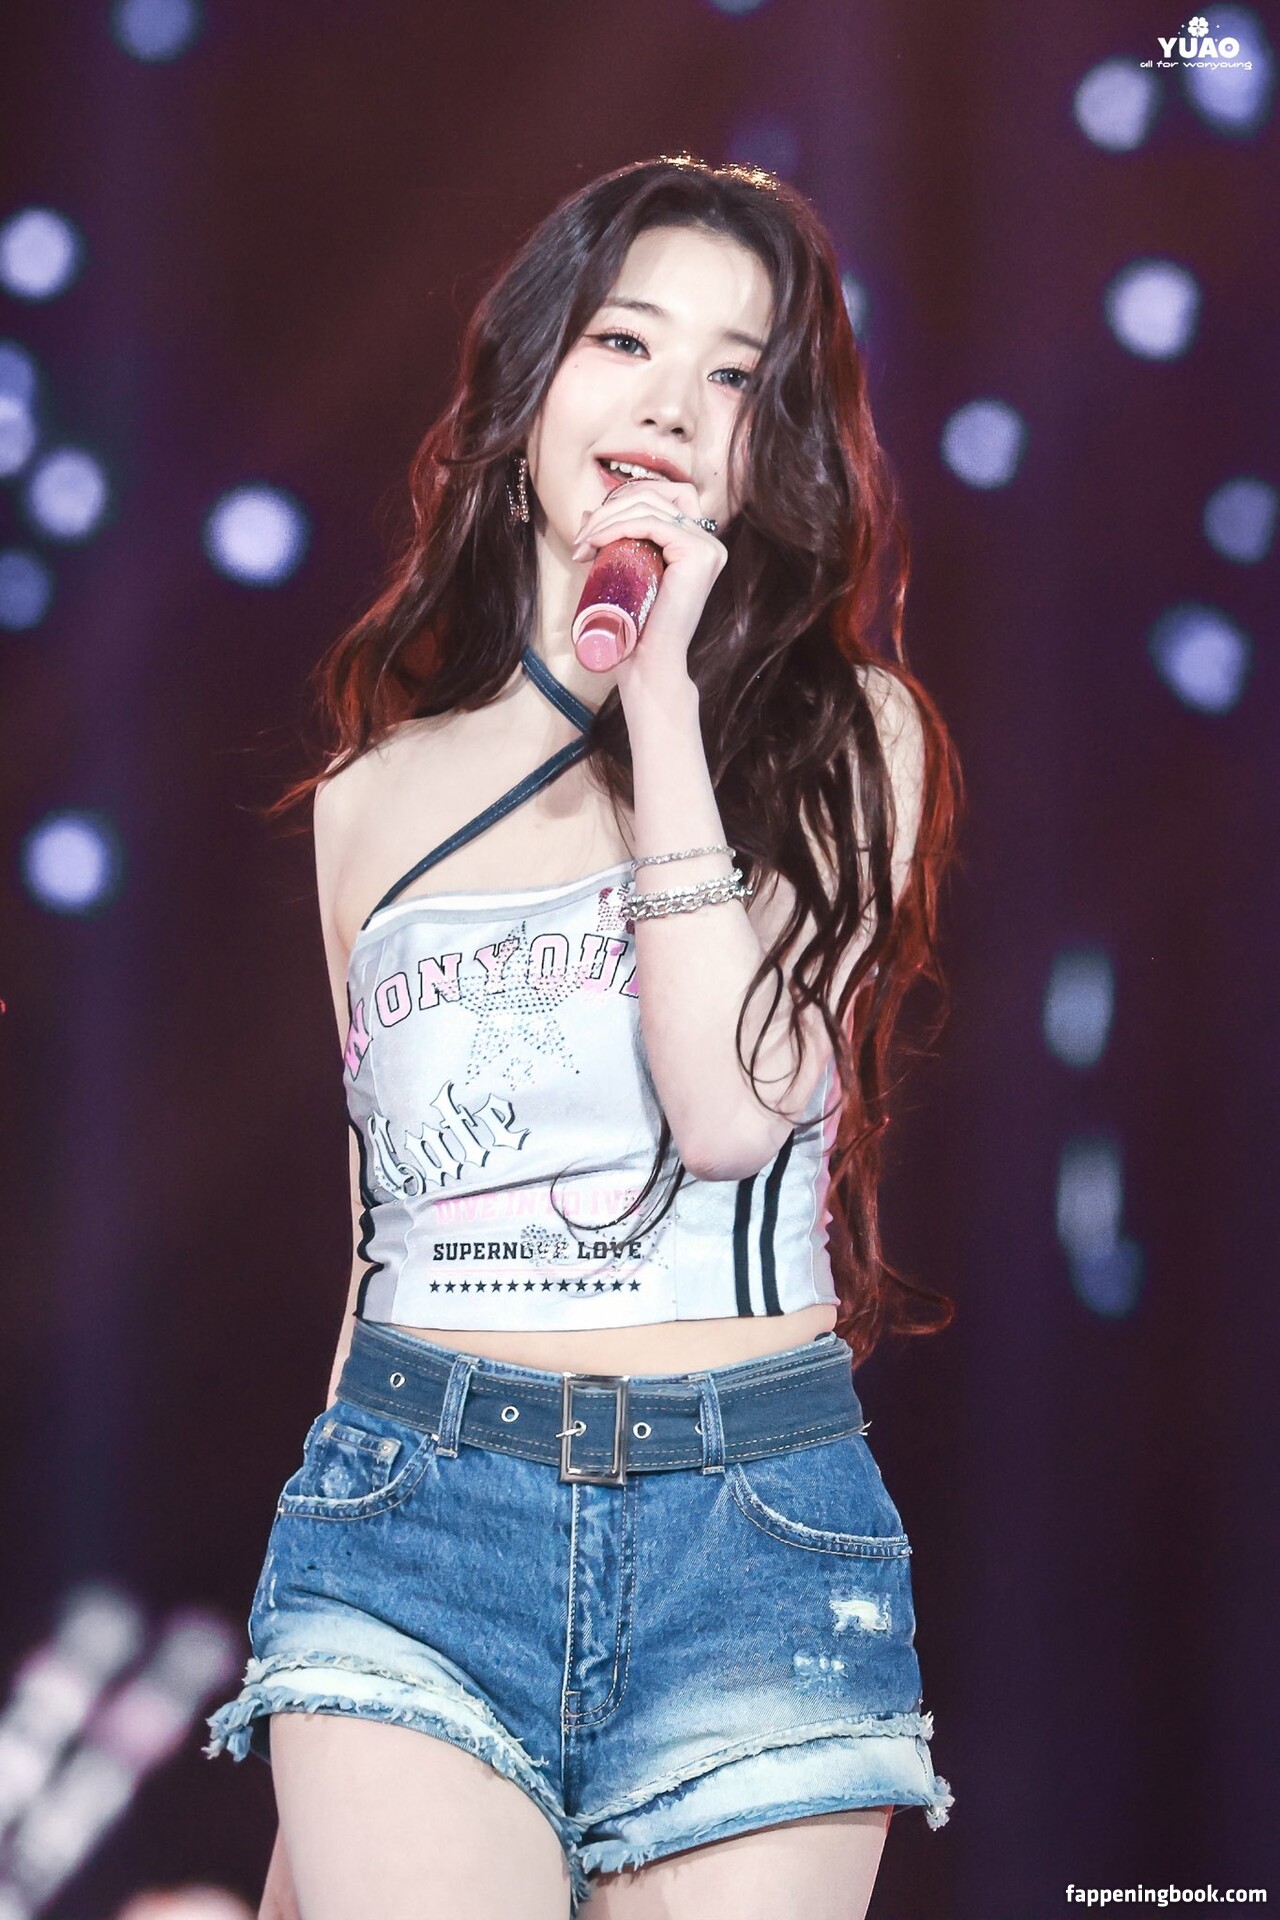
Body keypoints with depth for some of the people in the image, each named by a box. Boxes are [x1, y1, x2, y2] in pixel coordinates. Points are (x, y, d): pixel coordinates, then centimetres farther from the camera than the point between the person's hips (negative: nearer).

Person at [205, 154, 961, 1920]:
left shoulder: (845, 734, 5)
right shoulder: (377, 799, 12)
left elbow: (738, 1108, -11)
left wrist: (663, 696, -9)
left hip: (754, 1525, -1)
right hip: (415, 1509, 1)